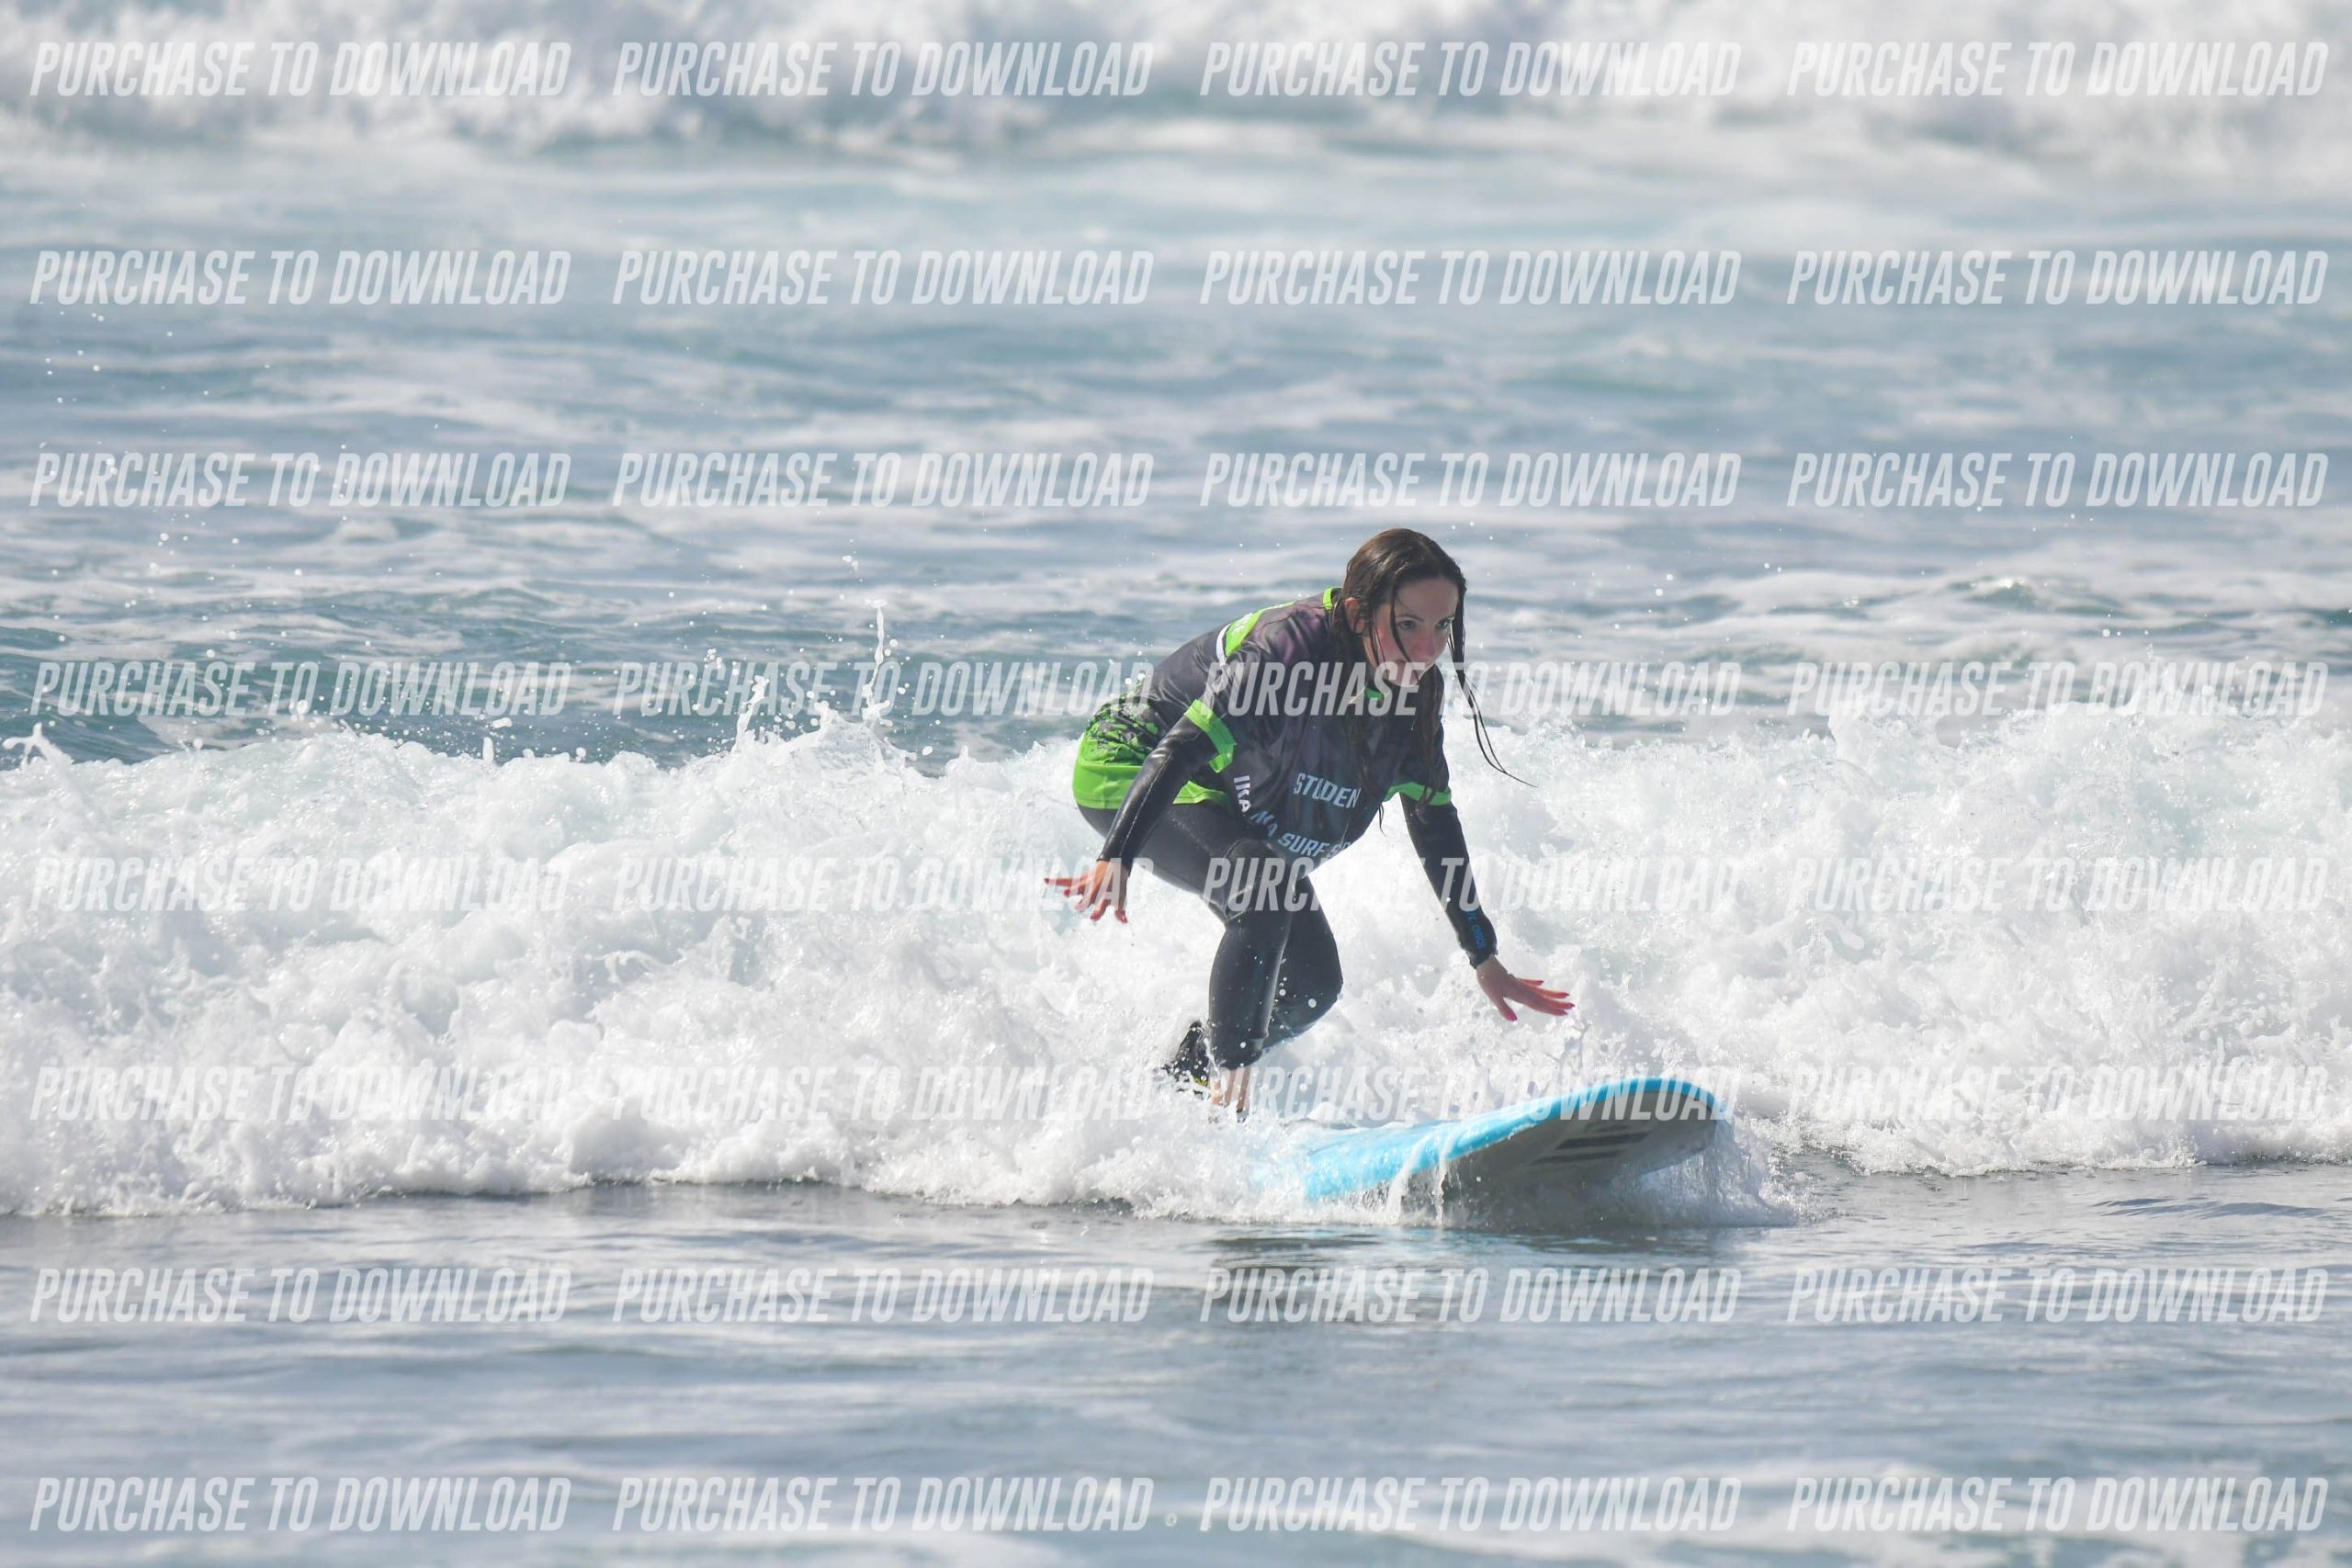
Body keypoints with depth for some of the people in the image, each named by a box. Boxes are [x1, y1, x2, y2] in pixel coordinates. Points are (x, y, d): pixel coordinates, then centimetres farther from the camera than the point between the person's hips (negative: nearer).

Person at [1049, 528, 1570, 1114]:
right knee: (1267, 885, -33)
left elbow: (1435, 826, 0)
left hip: (1232, 801, 8)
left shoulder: (1413, 690, -10)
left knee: (1313, 982, -1)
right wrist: (1117, 858, -55)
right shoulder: (1289, 647, -34)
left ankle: (1180, 1085, 21)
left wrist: (1485, 960, 3)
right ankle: (1229, 1082, -21)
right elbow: (1185, 749, -41)